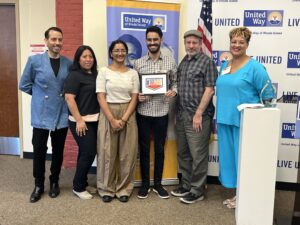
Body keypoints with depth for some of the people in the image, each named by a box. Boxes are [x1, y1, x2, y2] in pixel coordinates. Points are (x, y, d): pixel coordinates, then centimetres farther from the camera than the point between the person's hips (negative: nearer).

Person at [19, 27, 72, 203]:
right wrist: (41, 94, 4)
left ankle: (54, 182, 31)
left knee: (58, 151, 12)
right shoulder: (34, 60, -5)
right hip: (41, 115, -1)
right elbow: (24, 85, 4)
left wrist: (64, 95, 1)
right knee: (39, 151, 6)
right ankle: (38, 185, 25)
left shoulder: (69, 63, 1)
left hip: (62, 115, 2)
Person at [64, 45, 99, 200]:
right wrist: (79, 120, -21)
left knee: (85, 153, 14)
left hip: (94, 120, 7)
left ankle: (83, 184, 26)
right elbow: (69, 98, -16)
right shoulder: (74, 75, -9)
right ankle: (78, 187, 9)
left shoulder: (95, 74, 12)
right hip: (81, 121, -7)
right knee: (89, 153, -6)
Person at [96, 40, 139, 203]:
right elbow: (101, 97, -6)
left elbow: (134, 98, 2)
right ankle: (106, 188, 18)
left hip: (128, 115, 2)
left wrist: (124, 119, -10)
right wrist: (112, 120, -14)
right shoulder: (104, 71, 1)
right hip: (108, 114, -2)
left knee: (127, 153, 4)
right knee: (107, 153, 2)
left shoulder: (133, 73, 7)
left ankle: (124, 189, 19)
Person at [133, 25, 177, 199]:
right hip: (143, 112, 0)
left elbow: (176, 82, 7)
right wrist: (137, 96, -12)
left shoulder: (171, 62, 2)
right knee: (144, 148, 9)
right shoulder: (138, 63, 3)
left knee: (160, 149, 10)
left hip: (162, 112, 0)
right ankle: (145, 184, 24)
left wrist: (174, 91, -13)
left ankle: (158, 184, 25)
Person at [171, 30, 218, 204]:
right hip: (181, 114, 7)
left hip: (198, 116, -7)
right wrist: (178, 112, 11)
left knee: (198, 155, 1)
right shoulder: (182, 63, 15)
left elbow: (209, 90, -12)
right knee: (183, 153, 14)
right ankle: (186, 185, 29)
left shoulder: (207, 62, -6)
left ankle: (197, 190, 14)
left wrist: (198, 114, -16)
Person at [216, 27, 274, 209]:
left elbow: (268, 95, -9)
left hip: (244, 122, -7)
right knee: (229, 156, 14)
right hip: (225, 120, 7)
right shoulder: (224, 65, 11)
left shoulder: (255, 67, -11)